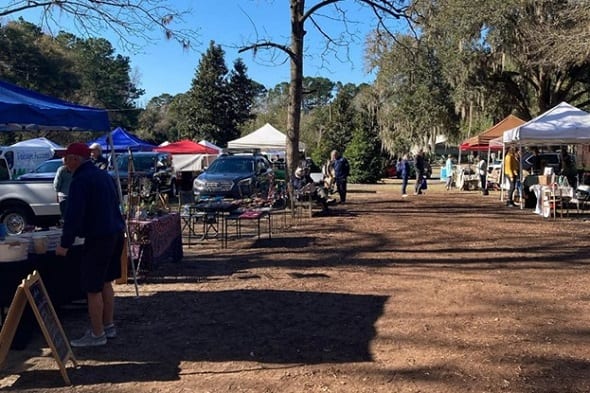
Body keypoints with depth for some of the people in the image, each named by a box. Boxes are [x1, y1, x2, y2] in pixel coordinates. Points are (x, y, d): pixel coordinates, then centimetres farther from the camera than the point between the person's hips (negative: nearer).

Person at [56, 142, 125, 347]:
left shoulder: (80, 181, -14)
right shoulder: (104, 175, 14)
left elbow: (74, 215, -18)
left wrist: (65, 244, -13)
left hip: (98, 238, -10)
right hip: (116, 233, 10)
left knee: (93, 288, 0)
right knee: (105, 282, 19)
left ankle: (97, 334, 9)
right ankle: (108, 326, 28)